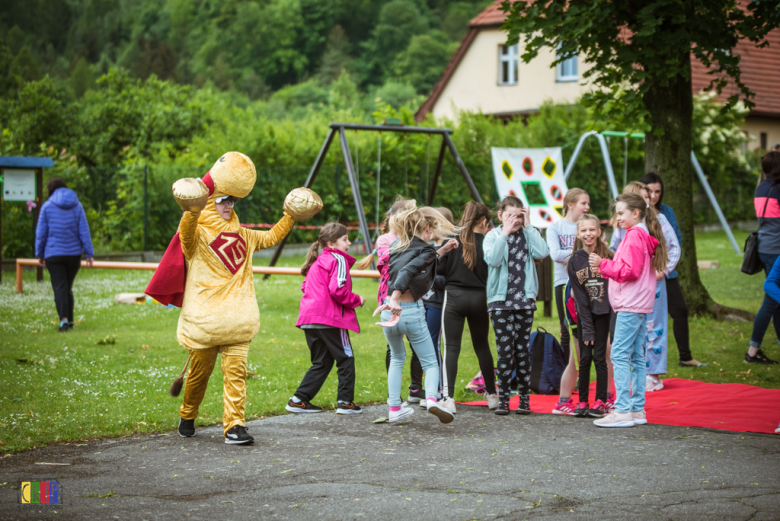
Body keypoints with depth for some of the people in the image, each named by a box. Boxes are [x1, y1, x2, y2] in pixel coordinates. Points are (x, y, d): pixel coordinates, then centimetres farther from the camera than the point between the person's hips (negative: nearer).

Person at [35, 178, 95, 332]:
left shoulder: (47, 207, -3)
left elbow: (41, 233, -1)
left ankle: (64, 319, -23)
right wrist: (89, 254, 2)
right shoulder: (77, 206, 4)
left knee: (59, 288, -5)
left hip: (54, 254, -3)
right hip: (74, 253, 3)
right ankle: (69, 320, 19)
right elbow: (84, 231, 1)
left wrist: (39, 254, 9)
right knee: (68, 287, 16)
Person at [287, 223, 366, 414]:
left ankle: (299, 400, 9)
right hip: (330, 319, -8)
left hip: (309, 319, 8)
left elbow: (305, 287, 25)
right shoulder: (338, 260, -6)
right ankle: (345, 402, 4)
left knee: (321, 363, 15)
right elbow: (337, 289, -19)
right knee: (346, 359, 4)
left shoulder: (317, 262, 21)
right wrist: (357, 300, -4)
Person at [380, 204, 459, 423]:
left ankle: (394, 408, 23)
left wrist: (441, 251, 25)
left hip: (389, 312, 6)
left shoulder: (398, 245, 10)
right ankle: (431, 399, -21)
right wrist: (395, 299, -38)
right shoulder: (425, 251, -10)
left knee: (396, 358, 28)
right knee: (430, 363, 7)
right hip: (412, 312, -6)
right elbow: (407, 272, -28)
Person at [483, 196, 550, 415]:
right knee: (505, 350, -4)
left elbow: (542, 252, -12)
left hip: (524, 300, 2)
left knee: (523, 349, 6)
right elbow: (492, 259, -17)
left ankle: (524, 398, 11)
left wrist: (528, 226, -9)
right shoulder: (493, 236, 2)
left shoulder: (528, 234, 7)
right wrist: (505, 233, -17)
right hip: (501, 300, -2)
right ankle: (503, 399, 1)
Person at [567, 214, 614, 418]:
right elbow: (579, 296, -4)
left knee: (599, 357, -4)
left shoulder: (608, 257, -5)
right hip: (584, 314, 2)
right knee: (585, 357, 1)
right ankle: (582, 402, 9)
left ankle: (601, 402, 3)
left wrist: (614, 320, -14)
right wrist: (587, 328, -9)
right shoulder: (574, 261, -1)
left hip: (603, 313, -2)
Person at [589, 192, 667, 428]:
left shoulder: (634, 236, -11)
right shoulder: (644, 236, 20)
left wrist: (603, 265, -12)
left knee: (620, 354, -11)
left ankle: (622, 410, -14)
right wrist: (605, 269, 11)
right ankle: (637, 409, 12)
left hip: (630, 306, -11)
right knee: (636, 356, 10)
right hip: (640, 304, 11)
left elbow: (630, 271, -18)